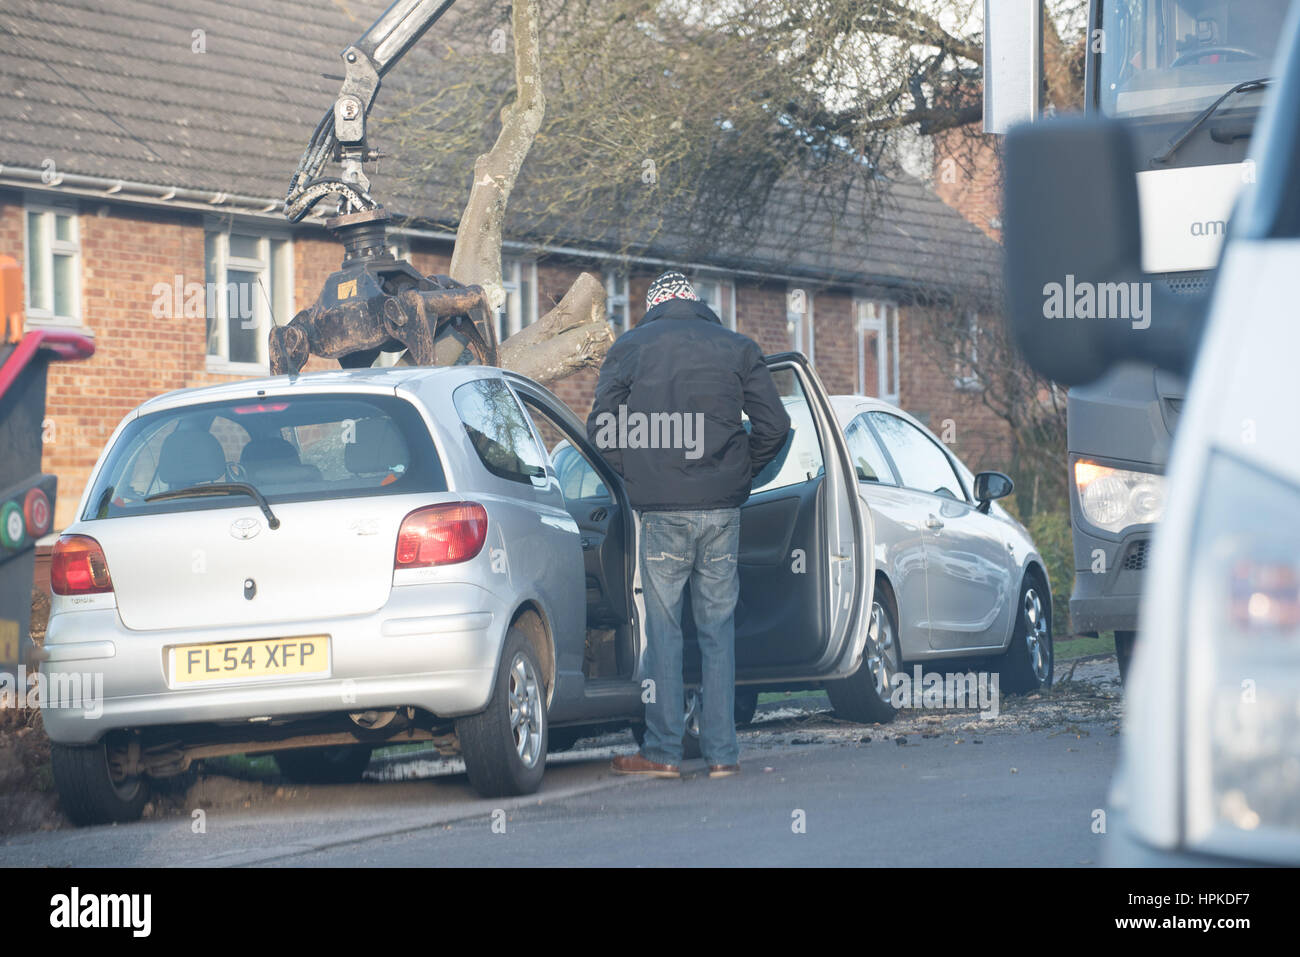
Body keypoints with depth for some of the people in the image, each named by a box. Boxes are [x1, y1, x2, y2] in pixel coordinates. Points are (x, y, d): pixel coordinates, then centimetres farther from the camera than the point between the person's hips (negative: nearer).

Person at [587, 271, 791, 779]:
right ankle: (721, 752, 7)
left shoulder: (630, 347, 4)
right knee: (718, 629, 8)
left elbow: (602, 430, 0)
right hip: (723, 509, 2)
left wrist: (634, 479, 11)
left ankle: (663, 751, 2)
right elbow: (774, 426, 4)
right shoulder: (738, 348, 8)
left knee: (663, 628, 3)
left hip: (661, 510, -2)